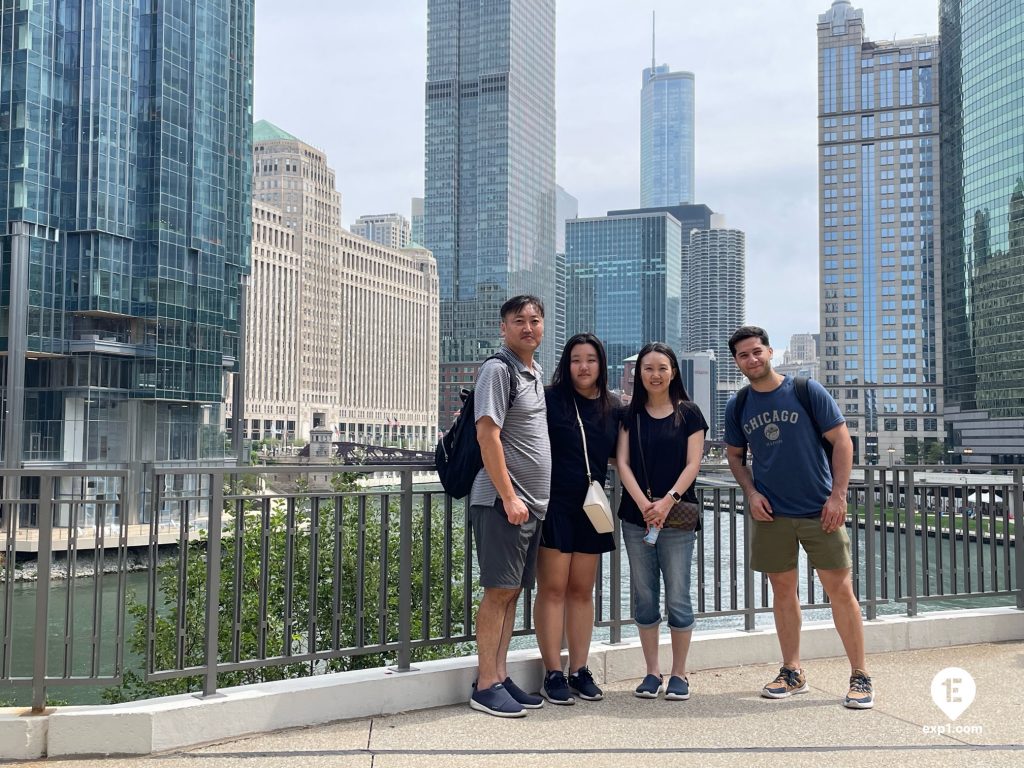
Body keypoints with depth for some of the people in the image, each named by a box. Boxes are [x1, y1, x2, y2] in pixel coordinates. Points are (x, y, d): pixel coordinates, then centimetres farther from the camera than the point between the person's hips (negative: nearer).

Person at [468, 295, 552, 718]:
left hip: (532, 503, 8)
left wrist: (534, 498, 17)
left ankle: (500, 676, 17)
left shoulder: (535, 372, 17)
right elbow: (487, 435, -17)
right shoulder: (497, 370, -9)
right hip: (502, 501, -8)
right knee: (498, 590, -6)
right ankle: (485, 685, 0)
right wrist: (509, 496, -20)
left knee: (512, 590, 10)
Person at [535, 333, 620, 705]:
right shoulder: (551, 400, -5)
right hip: (554, 505, -4)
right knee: (553, 588, -2)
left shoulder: (613, 407, 8)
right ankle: (553, 674, 4)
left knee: (582, 591, 10)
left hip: (591, 508, 4)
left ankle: (579, 670, 18)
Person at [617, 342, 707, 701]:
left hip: (677, 518, -2)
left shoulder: (688, 413, 3)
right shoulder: (630, 415, 8)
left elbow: (692, 464, -2)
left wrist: (666, 502, -14)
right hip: (636, 517, 2)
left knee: (677, 597, 0)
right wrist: (644, 504, -12)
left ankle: (679, 674, 12)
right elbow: (622, 462, 2)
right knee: (644, 596, 6)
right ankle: (652, 672, 16)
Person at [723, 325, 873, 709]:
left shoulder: (807, 390, -6)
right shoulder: (737, 407, 4)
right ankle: (792, 672, 23)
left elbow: (842, 441, -4)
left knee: (840, 588, -2)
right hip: (770, 514, 3)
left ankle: (860, 677, 8)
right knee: (782, 590, 10)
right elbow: (735, 455, 16)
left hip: (819, 510, -3)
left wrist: (838, 495, -11)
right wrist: (751, 493, -1)